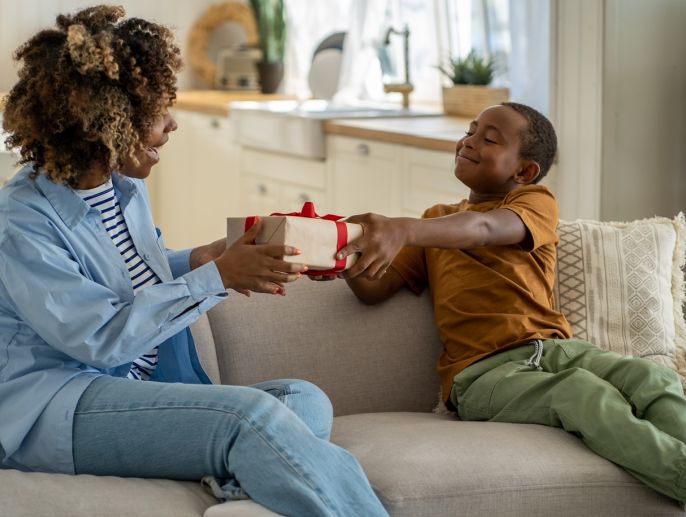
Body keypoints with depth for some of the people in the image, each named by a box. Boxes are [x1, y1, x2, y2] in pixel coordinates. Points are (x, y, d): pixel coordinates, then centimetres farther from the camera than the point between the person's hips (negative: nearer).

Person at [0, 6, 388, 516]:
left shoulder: (127, 191, 12)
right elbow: (102, 336, -18)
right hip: (54, 409, -8)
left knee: (306, 401, -17)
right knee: (250, 416, -30)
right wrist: (216, 278, -17)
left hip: (139, 390, 8)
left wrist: (197, 260, 10)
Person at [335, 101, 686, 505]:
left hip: (555, 346, 1)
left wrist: (402, 231, -35)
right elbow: (374, 289, 14)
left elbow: (483, 228, -16)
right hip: (482, 371, -1)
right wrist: (348, 255, -11)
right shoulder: (438, 219, 24)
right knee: (590, 395, -31)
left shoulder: (536, 201, 10)